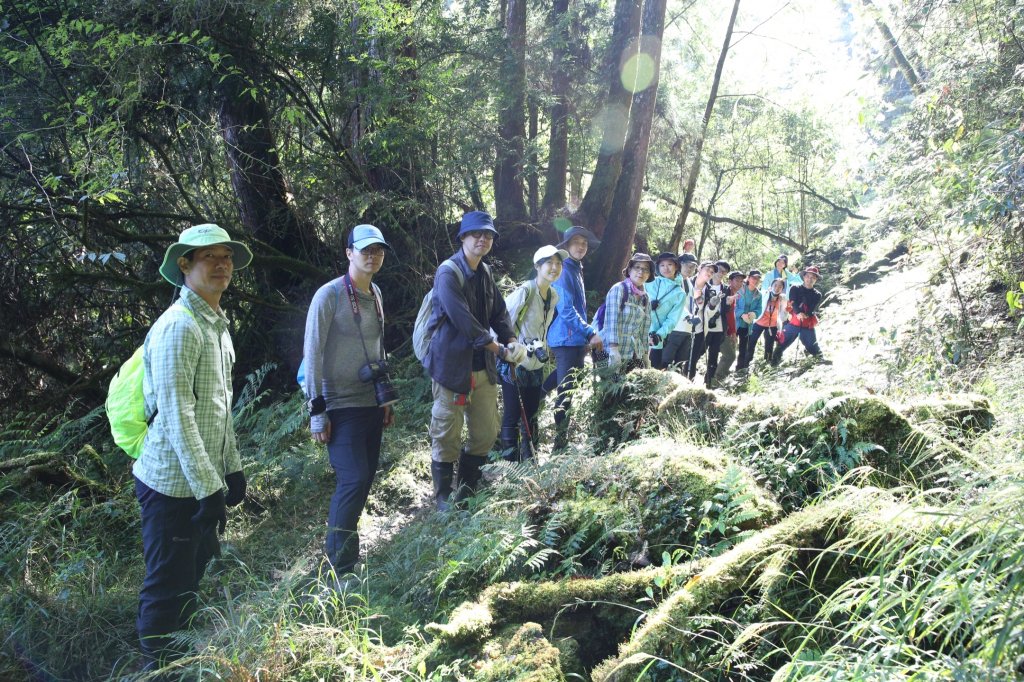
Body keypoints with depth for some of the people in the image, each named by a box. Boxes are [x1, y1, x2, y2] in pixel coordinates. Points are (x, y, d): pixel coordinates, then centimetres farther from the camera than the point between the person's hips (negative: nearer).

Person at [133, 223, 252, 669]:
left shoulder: (216, 323, 12)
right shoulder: (178, 327, -18)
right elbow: (176, 417, -22)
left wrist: (232, 468, 16)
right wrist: (208, 488, -22)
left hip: (204, 478, 9)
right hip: (175, 483, -9)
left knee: (193, 577, 22)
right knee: (168, 587, 5)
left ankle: (183, 659, 39)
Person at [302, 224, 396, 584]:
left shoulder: (375, 294, 11)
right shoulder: (329, 295, -11)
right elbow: (312, 353, -11)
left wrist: (386, 398, 19)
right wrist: (317, 409, -14)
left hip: (372, 404, 7)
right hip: (341, 407, -7)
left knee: (365, 478, 8)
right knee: (354, 480, -14)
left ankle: (344, 551, 21)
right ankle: (340, 569, -1)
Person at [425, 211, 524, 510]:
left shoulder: (485, 272, 12)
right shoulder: (448, 273, -14)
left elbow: (499, 311, 14)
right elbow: (464, 320, -22)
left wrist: (511, 340, -5)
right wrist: (498, 349, -17)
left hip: (483, 367, 8)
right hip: (452, 367, -8)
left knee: (486, 433, 14)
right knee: (447, 437, 1)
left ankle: (468, 492, 30)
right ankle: (443, 498, 18)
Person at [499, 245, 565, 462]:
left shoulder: (553, 296, 7)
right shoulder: (524, 291, -17)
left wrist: (542, 350, 15)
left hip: (536, 366, 7)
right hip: (514, 365, -7)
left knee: (530, 416, 14)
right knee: (512, 416, -1)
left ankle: (529, 461, 23)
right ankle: (510, 461, 8)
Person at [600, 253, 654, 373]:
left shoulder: (645, 298, 14)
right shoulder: (618, 289, -6)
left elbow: (644, 328, 16)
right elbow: (611, 321, -14)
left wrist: (645, 355, 13)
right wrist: (614, 349, -22)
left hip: (635, 355, 6)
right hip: (615, 353, -6)